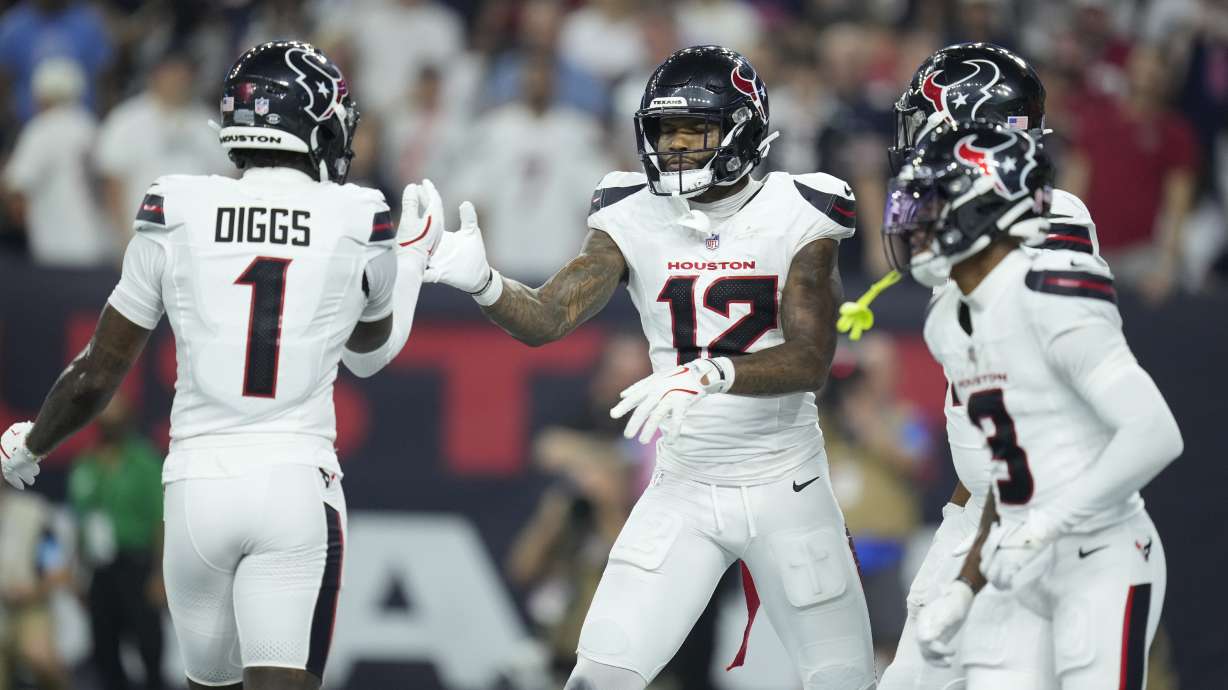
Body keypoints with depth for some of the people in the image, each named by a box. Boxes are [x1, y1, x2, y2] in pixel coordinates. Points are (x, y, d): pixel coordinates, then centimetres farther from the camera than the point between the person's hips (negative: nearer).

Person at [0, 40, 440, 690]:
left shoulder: (176, 219, 0)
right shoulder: (357, 228, -1)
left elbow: (96, 377, 7)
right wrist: (413, 250, 35)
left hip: (198, 486, 2)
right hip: (298, 485, -2)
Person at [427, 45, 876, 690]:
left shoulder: (797, 219, -10)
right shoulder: (632, 220, -4)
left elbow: (811, 360, -19)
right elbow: (546, 316, -13)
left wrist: (709, 374, -36)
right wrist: (480, 281, -34)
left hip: (787, 489, -1)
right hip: (682, 491, 1)